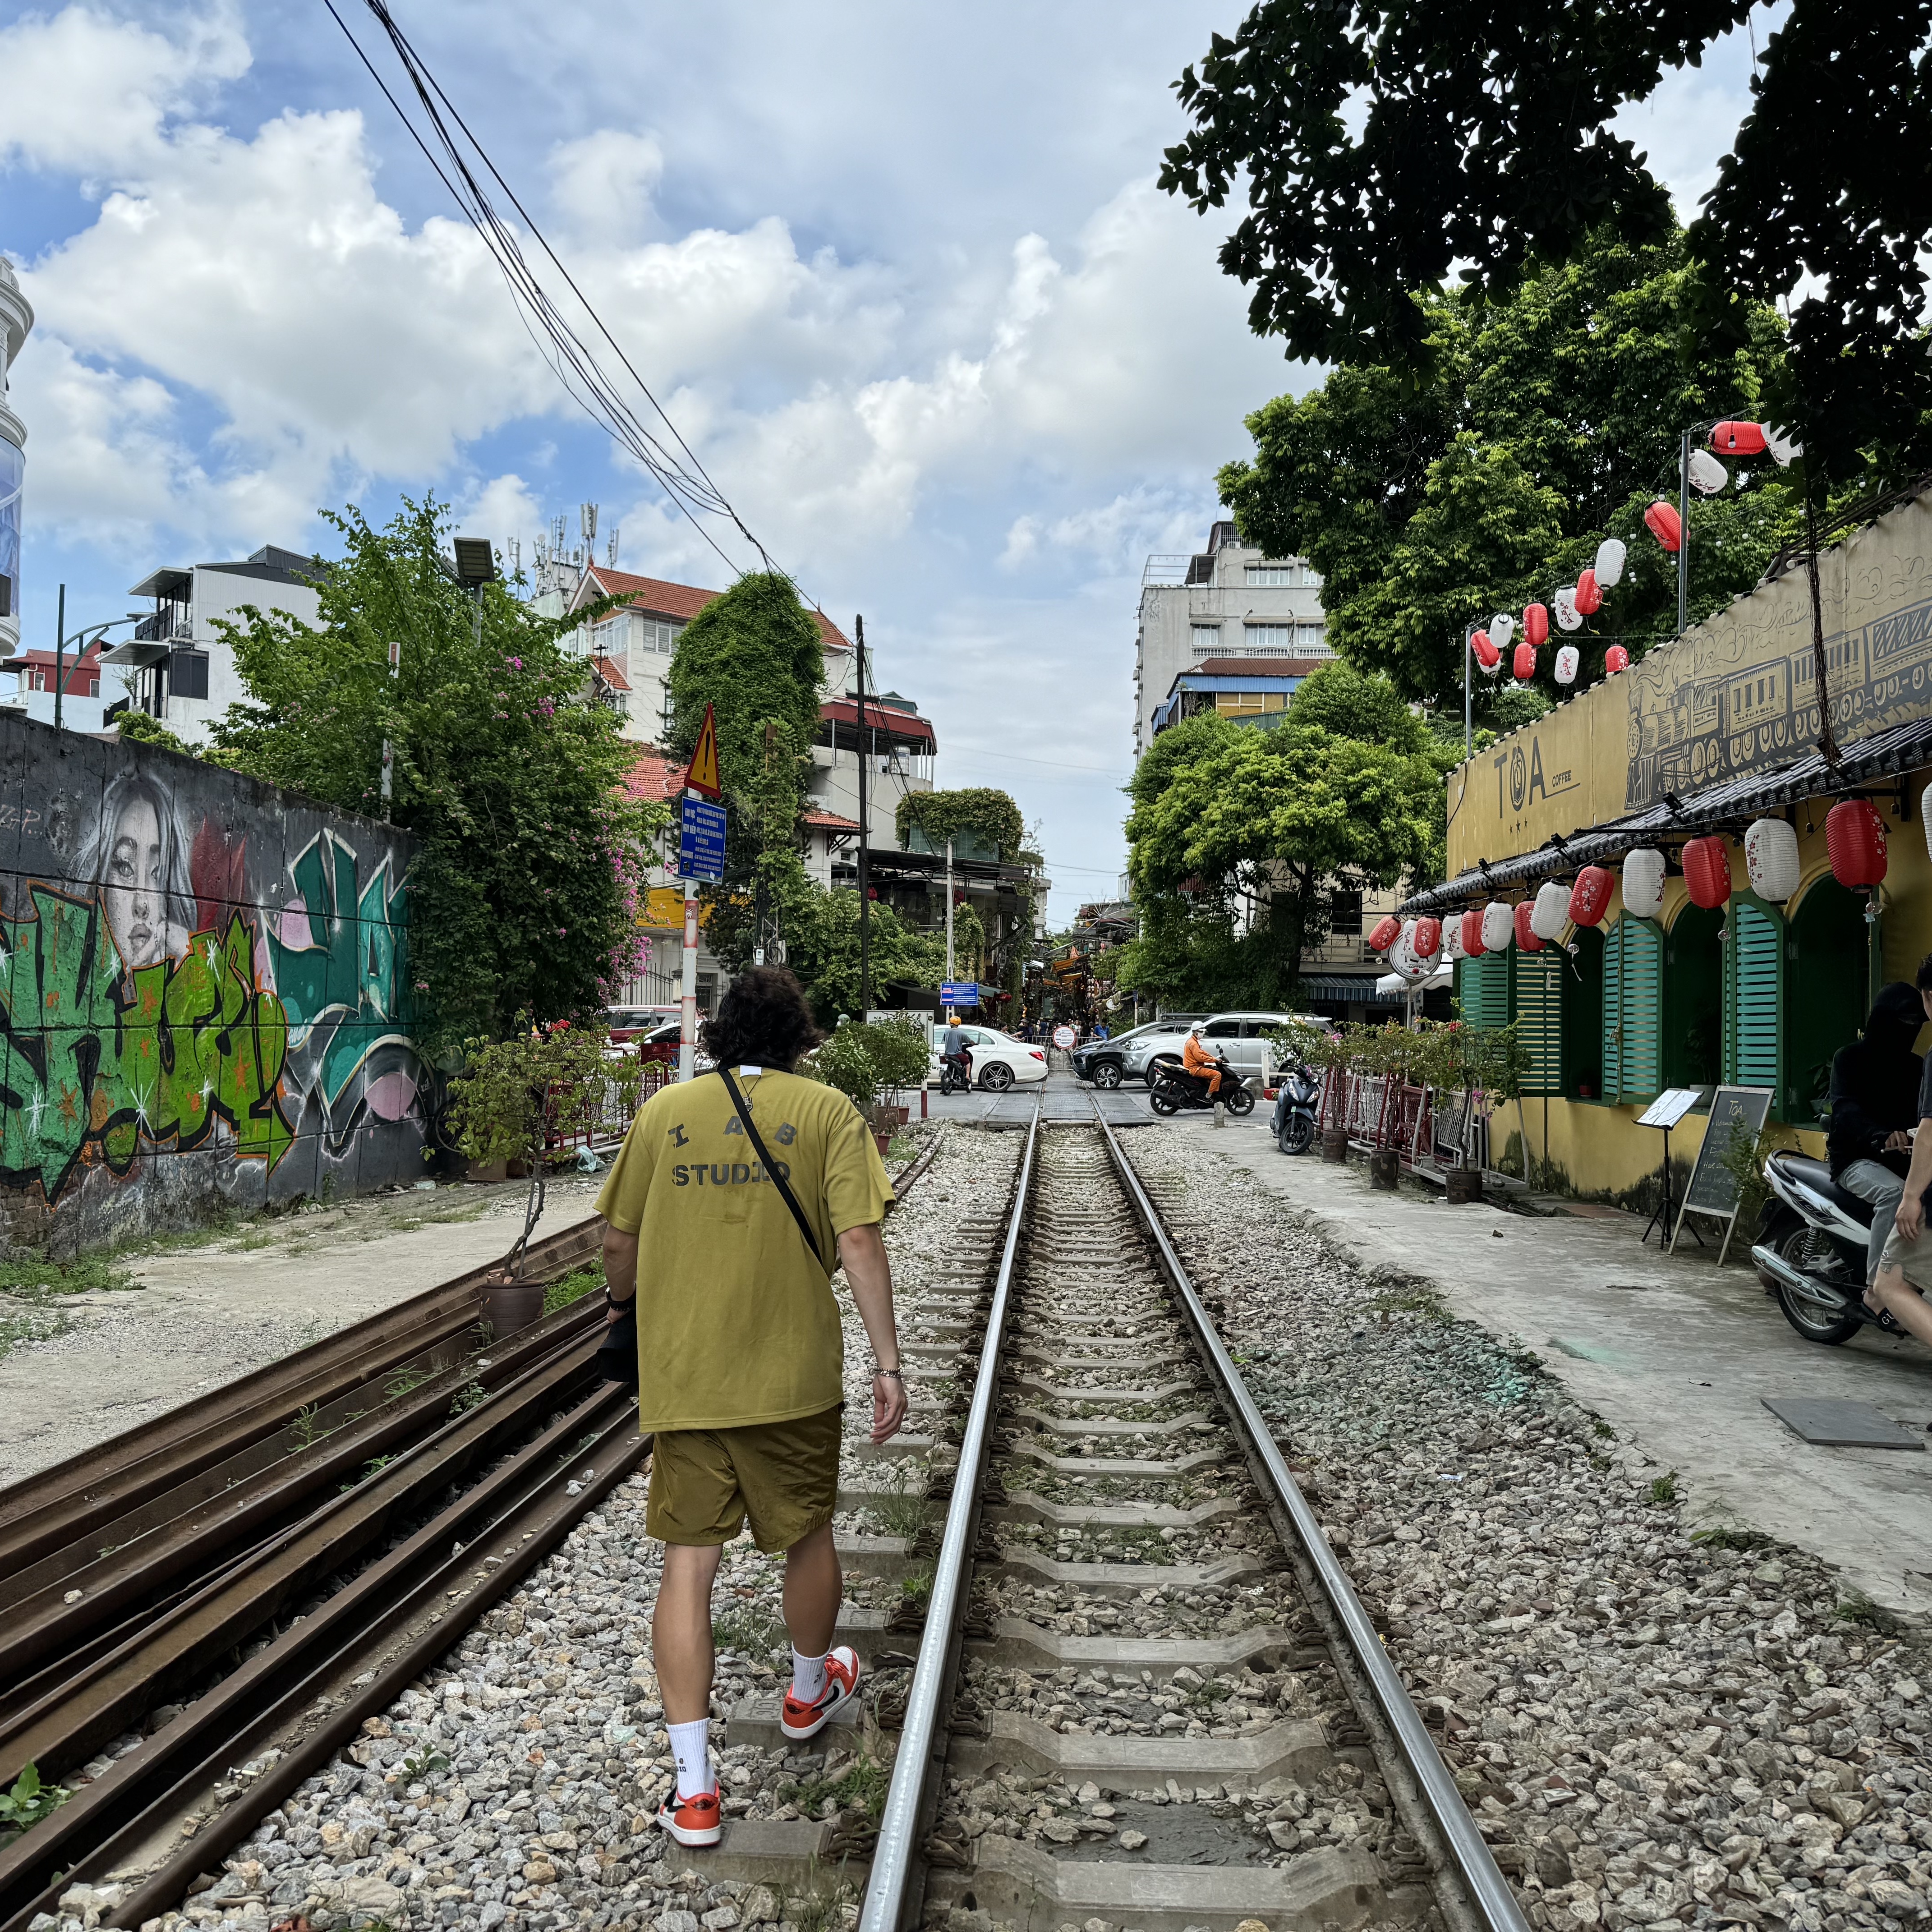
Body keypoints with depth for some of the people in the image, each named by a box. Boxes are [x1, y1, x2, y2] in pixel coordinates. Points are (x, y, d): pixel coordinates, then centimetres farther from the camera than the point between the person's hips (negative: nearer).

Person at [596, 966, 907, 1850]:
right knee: (807, 1536, 21)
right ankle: (808, 1691, 44)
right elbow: (859, 1243, -12)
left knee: (687, 1564, 8)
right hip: (792, 1374, -1)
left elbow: (618, 1241, 7)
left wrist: (625, 1304, 27)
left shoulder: (664, 1110, 2)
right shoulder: (826, 1112, -5)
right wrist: (888, 1362, -8)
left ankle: (692, 1788, 9)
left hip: (680, 1375, 1)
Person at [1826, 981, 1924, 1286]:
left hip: (1903, 1158, 5)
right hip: (1857, 1158, -5)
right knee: (1893, 1193, -34)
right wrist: (1880, 1134, -39)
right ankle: (1877, 1288, -34)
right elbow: (1844, 1107, -19)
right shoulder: (1851, 1057, -1)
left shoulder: (1916, 1066, 17)